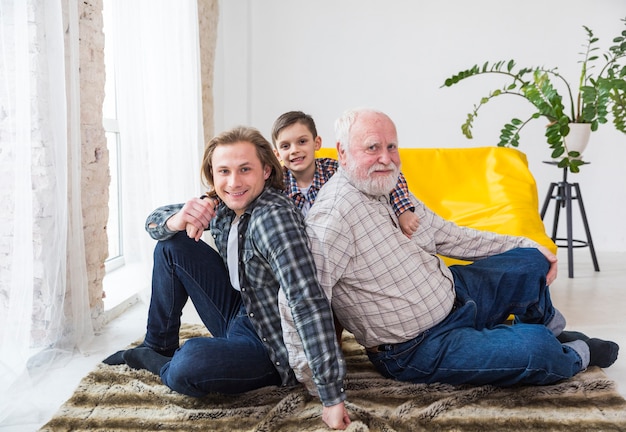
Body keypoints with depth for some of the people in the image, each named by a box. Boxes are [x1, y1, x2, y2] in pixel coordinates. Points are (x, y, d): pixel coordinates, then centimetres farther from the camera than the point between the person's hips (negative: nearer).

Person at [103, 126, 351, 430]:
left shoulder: (274, 217, -29)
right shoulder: (222, 204, -4)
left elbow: (309, 303, -37)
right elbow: (154, 221, 4)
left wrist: (332, 397, -40)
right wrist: (176, 220, -22)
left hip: (269, 342, -7)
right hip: (239, 314, 8)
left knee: (189, 364, -34)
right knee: (171, 246, 3)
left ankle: (154, 363, 4)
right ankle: (157, 346, 18)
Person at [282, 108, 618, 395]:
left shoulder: (390, 189, 0)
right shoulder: (334, 216, -30)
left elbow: (446, 236, 11)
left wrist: (524, 246, 12)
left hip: (450, 291, 9)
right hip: (418, 348, -9)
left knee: (531, 262, 15)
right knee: (538, 348, -21)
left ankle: (552, 331, 45)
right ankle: (576, 354, 17)